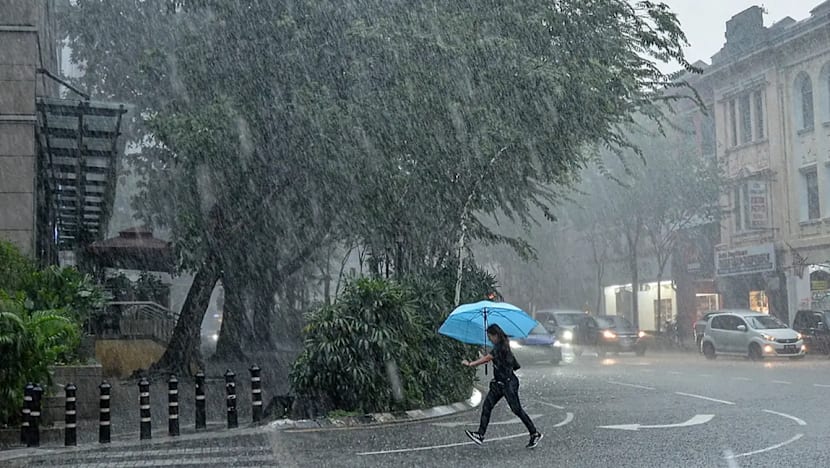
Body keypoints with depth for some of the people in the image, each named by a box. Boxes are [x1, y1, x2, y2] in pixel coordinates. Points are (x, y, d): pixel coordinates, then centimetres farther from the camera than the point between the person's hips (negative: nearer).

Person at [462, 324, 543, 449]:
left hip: (508, 383, -10)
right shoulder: (501, 346, 9)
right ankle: (480, 434, 3)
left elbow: (486, 359, -21)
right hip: (499, 383, 10)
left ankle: (535, 434, 8)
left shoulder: (500, 348, -20)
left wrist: (470, 364, -16)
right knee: (487, 405, 3)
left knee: (517, 409, -3)